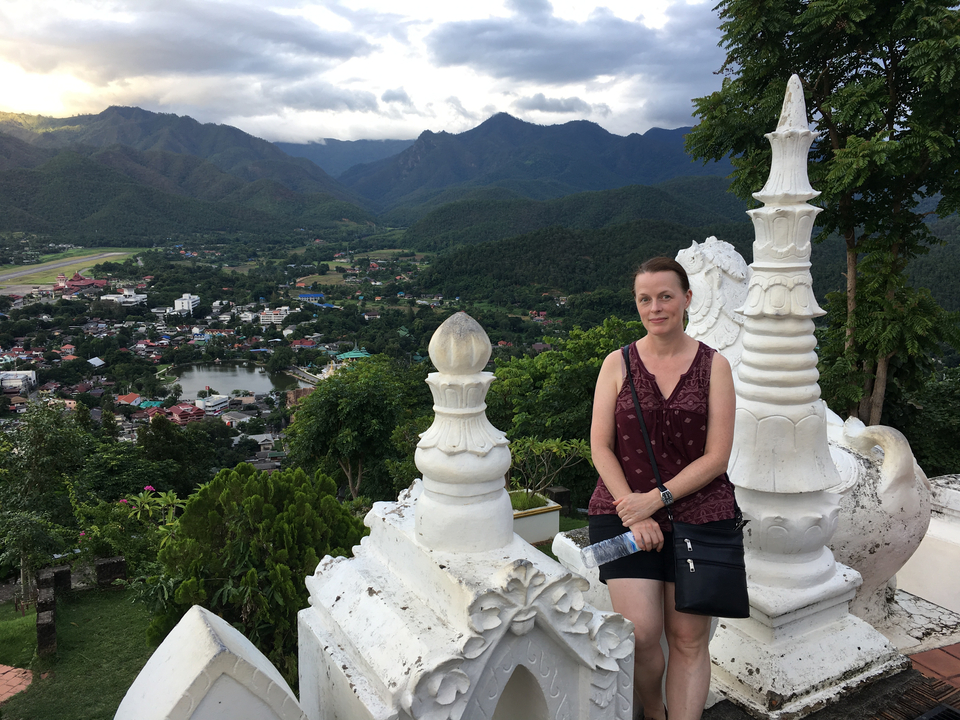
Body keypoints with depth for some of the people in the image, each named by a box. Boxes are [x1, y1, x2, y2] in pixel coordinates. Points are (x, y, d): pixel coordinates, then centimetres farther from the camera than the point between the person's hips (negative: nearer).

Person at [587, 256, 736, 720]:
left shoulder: (714, 365, 3)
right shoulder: (617, 364, 4)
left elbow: (716, 456, -2)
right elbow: (600, 446, 0)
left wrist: (654, 500, -12)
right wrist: (632, 514, -10)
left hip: (697, 513, 1)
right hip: (623, 512, 0)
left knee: (689, 639, 4)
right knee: (640, 634, -7)